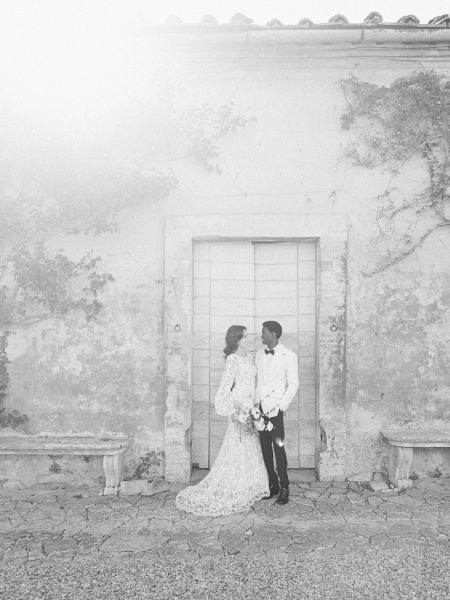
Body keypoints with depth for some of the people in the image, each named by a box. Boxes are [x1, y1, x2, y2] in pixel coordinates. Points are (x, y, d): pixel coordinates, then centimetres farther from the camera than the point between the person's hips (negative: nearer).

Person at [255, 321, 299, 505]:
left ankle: (284, 488, 9)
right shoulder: (259, 354, 12)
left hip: (275, 408, -5)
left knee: (278, 447, -5)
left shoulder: (289, 356, -4)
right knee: (265, 447, 8)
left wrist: (281, 406, -10)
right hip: (259, 407, 5)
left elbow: (293, 384, -4)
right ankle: (272, 484, 20)